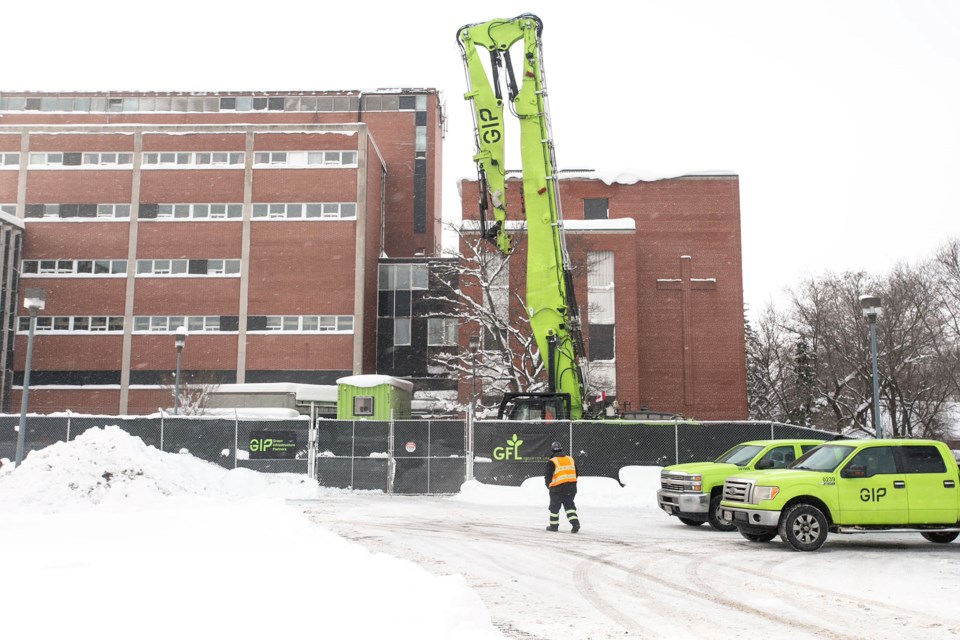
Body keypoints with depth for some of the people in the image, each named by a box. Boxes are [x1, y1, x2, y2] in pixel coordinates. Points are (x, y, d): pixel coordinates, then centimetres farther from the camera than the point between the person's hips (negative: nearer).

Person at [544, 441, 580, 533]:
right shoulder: (570, 459, 9)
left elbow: (548, 476, -8)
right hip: (571, 486, 4)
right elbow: (575, 474, 14)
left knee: (555, 506, 10)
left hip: (558, 488, -4)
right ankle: (575, 523, -5)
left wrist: (549, 485, 11)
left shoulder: (552, 462, -9)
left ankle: (554, 525, 19)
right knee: (569, 505, 11)